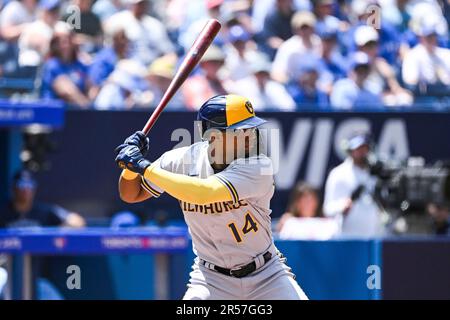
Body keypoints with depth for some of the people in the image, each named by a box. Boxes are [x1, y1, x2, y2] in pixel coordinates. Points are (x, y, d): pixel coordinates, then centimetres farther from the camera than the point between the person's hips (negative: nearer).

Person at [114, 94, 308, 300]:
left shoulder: (258, 167, -23)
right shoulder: (183, 160, -12)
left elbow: (203, 194, -38)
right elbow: (131, 195, 1)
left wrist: (146, 167, -35)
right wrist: (132, 165, -20)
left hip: (267, 275, -1)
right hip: (212, 278, 1)